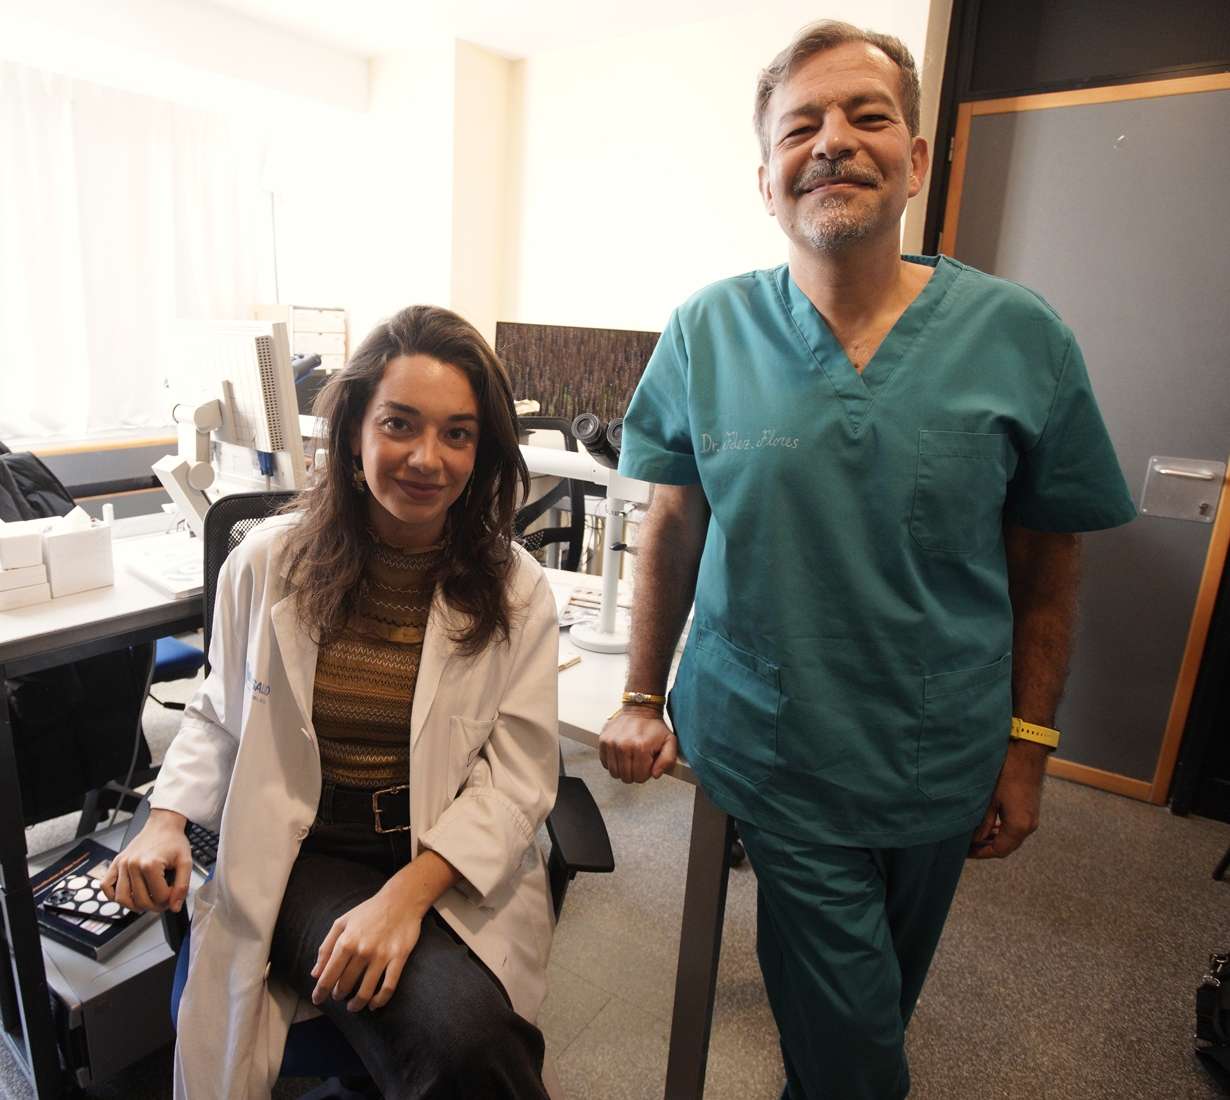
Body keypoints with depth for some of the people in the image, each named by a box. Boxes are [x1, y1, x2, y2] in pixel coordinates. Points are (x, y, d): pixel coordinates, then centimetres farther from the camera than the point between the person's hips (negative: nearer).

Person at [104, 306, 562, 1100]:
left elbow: (518, 774, -9)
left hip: (455, 865, 1)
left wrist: (408, 892, -21)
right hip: (303, 855, 0)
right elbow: (220, 716, 14)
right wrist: (166, 819, -2)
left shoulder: (516, 591, -6)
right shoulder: (268, 564, -2)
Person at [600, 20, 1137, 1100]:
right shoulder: (708, 333, -7)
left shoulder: (1022, 339, -7)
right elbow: (673, 528, 0)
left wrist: (1028, 746, 1)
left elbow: (1045, 563, 0)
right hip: (773, 753, -1)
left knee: (890, 988, 25)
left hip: (943, 765, 2)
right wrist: (644, 699, 2)